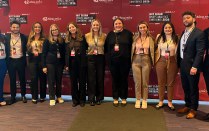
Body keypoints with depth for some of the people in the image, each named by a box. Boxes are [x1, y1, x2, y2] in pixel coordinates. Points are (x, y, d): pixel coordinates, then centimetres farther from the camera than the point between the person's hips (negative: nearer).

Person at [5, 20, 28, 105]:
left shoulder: (24, 37, -1)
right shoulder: (7, 37, 2)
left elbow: (26, 49, 3)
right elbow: (5, 49, 4)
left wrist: (25, 61, -4)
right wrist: (6, 61, -3)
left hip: (20, 61, -1)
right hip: (11, 61, 1)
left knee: (22, 79, 9)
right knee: (12, 80, 8)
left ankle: (23, 96, 24)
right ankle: (13, 97, 19)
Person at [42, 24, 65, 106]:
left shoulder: (62, 40, 7)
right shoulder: (47, 40, -2)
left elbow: (64, 53, 11)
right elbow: (44, 53, -3)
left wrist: (65, 64, 6)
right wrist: (44, 66, -8)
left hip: (60, 63, 3)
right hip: (50, 63, -3)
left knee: (59, 80, 9)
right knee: (51, 81, 1)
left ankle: (59, 96, 24)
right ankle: (52, 98, 10)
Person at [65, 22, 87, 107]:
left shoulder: (82, 37, 3)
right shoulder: (67, 39, 8)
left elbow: (86, 48, 2)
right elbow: (66, 52, 7)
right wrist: (66, 64, 2)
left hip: (81, 62, -2)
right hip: (72, 62, 2)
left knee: (82, 81, 3)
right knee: (73, 82, 6)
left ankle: (82, 100, 14)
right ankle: (75, 100, 17)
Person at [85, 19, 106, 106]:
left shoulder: (104, 36, 3)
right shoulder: (87, 36, 4)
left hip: (100, 59, 1)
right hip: (91, 58, 0)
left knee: (100, 79, 5)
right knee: (91, 79, 1)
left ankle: (99, 98, 18)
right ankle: (91, 99, 9)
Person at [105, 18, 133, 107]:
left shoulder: (128, 33, 1)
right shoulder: (110, 34, 8)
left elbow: (132, 46, 1)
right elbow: (106, 47, 8)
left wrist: (130, 58, -4)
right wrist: (108, 59, 3)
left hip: (124, 61, -1)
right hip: (113, 61, 2)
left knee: (124, 79, 7)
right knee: (115, 80, 8)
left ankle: (123, 98, 20)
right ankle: (115, 98, 20)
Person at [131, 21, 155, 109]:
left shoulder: (151, 39, 4)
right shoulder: (135, 38, 6)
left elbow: (152, 51, 8)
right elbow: (132, 50, 10)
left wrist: (152, 62, 2)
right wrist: (131, 60, 4)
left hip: (146, 61, 0)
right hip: (136, 60, 1)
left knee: (145, 81, 3)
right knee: (137, 82, 2)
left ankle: (144, 100, 14)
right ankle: (138, 100, 14)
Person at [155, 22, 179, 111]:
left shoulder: (176, 38, 0)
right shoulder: (159, 37, 5)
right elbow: (157, 50, 9)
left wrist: (178, 63, -4)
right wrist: (155, 61, 5)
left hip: (172, 62, -1)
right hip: (161, 61, 1)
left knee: (171, 83, 7)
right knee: (161, 83, 8)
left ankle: (170, 102, 20)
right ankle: (161, 102, 20)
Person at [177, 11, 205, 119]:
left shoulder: (199, 33, -12)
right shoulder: (183, 33, 12)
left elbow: (200, 52, -16)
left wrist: (194, 67, -21)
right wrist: (179, 63, 7)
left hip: (192, 65, -7)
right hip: (182, 65, 7)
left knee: (193, 88, 6)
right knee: (185, 87, 17)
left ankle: (193, 109, 19)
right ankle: (187, 105, 32)